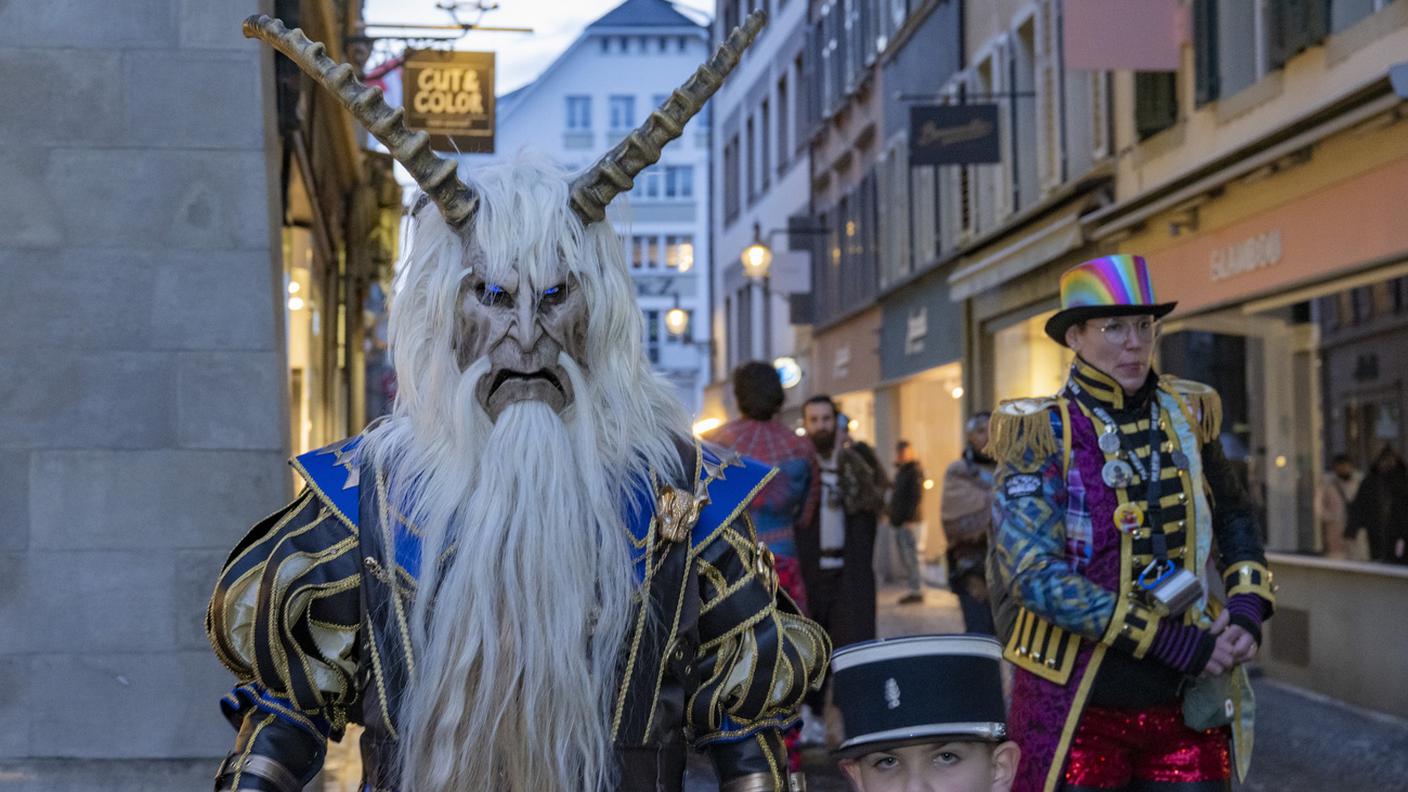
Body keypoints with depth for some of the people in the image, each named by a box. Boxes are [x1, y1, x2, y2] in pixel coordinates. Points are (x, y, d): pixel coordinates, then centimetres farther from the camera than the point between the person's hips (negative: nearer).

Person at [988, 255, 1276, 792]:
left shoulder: (1187, 416, 4)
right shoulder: (1041, 436, -10)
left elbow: (1234, 519, 19)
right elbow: (1034, 577, -18)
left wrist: (1247, 608, 0)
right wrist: (1172, 643, -20)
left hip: (1187, 705, 4)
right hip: (1079, 706, -4)